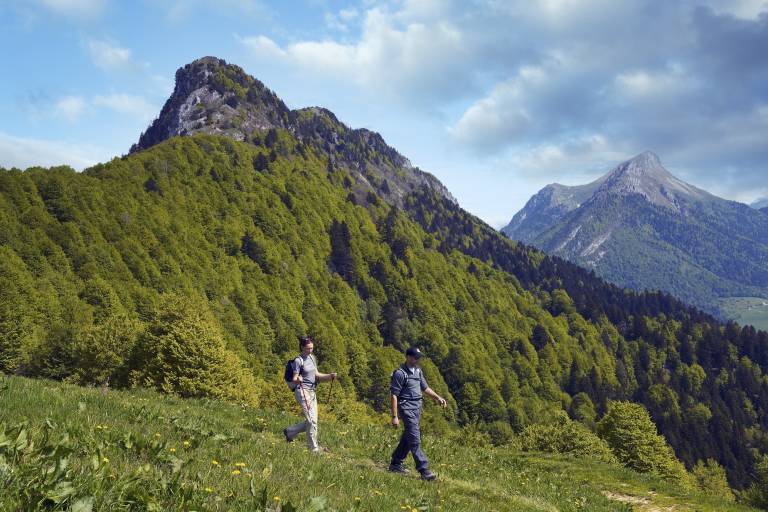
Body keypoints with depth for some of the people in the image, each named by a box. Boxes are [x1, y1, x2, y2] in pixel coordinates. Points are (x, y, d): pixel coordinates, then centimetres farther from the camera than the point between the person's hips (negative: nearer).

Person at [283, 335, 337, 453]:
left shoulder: (312, 358, 11)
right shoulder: (298, 361, -11)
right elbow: (294, 379, -12)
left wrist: (329, 376, 3)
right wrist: (298, 380, -36)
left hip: (312, 392, 8)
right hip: (302, 392, -8)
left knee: (312, 421, 10)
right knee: (312, 421, -9)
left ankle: (289, 432, 27)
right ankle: (313, 448, 2)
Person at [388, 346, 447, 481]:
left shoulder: (418, 371, 12)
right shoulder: (400, 373, -13)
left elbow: (425, 388, 24)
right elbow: (394, 395, -14)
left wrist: (438, 397, 9)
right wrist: (394, 417, -17)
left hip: (417, 407, 9)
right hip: (406, 407, -9)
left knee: (408, 438, 15)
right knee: (415, 440, -11)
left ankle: (396, 464, 27)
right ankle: (424, 471, -13)